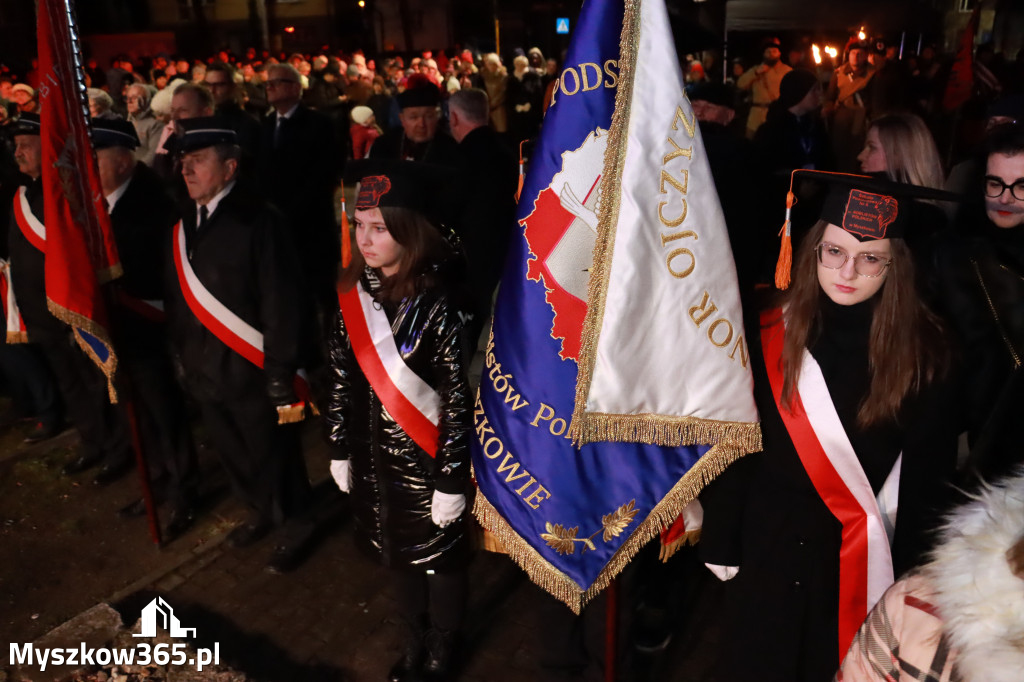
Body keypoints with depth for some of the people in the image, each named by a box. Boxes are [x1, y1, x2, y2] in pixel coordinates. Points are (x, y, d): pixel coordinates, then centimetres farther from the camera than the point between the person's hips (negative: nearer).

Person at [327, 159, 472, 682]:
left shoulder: (436, 302, -20)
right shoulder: (354, 293, -3)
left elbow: (458, 399, -18)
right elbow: (341, 379, 5)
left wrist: (451, 481, -16)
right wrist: (340, 450, 9)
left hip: (425, 461, -5)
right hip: (375, 456, 5)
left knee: (439, 558, 15)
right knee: (397, 554, 22)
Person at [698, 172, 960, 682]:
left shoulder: (922, 353, -10)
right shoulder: (769, 335, -9)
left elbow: (927, 475, -4)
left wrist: (910, 572, -4)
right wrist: (721, 545, -3)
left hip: (865, 558, -1)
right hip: (768, 546, 1)